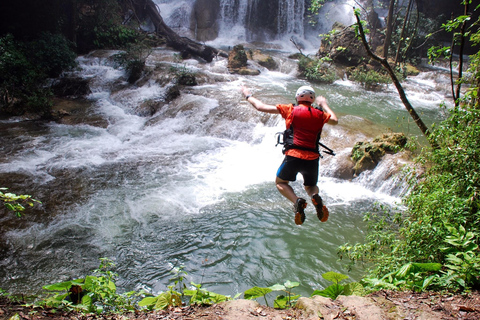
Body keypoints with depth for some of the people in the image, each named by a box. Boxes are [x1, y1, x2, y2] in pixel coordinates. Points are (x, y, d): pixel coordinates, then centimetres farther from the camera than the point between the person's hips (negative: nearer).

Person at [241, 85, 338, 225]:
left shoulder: (290, 110, 5)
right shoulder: (319, 114, 12)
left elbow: (261, 107, 9)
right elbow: (335, 120, 35)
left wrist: (248, 95, 26)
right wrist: (324, 104, 47)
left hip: (293, 156, -3)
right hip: (312, 159, 3)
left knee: (280, 182, 20)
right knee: (311, 186, 27)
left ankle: (297, 201, -11)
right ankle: (316, 198, -12)